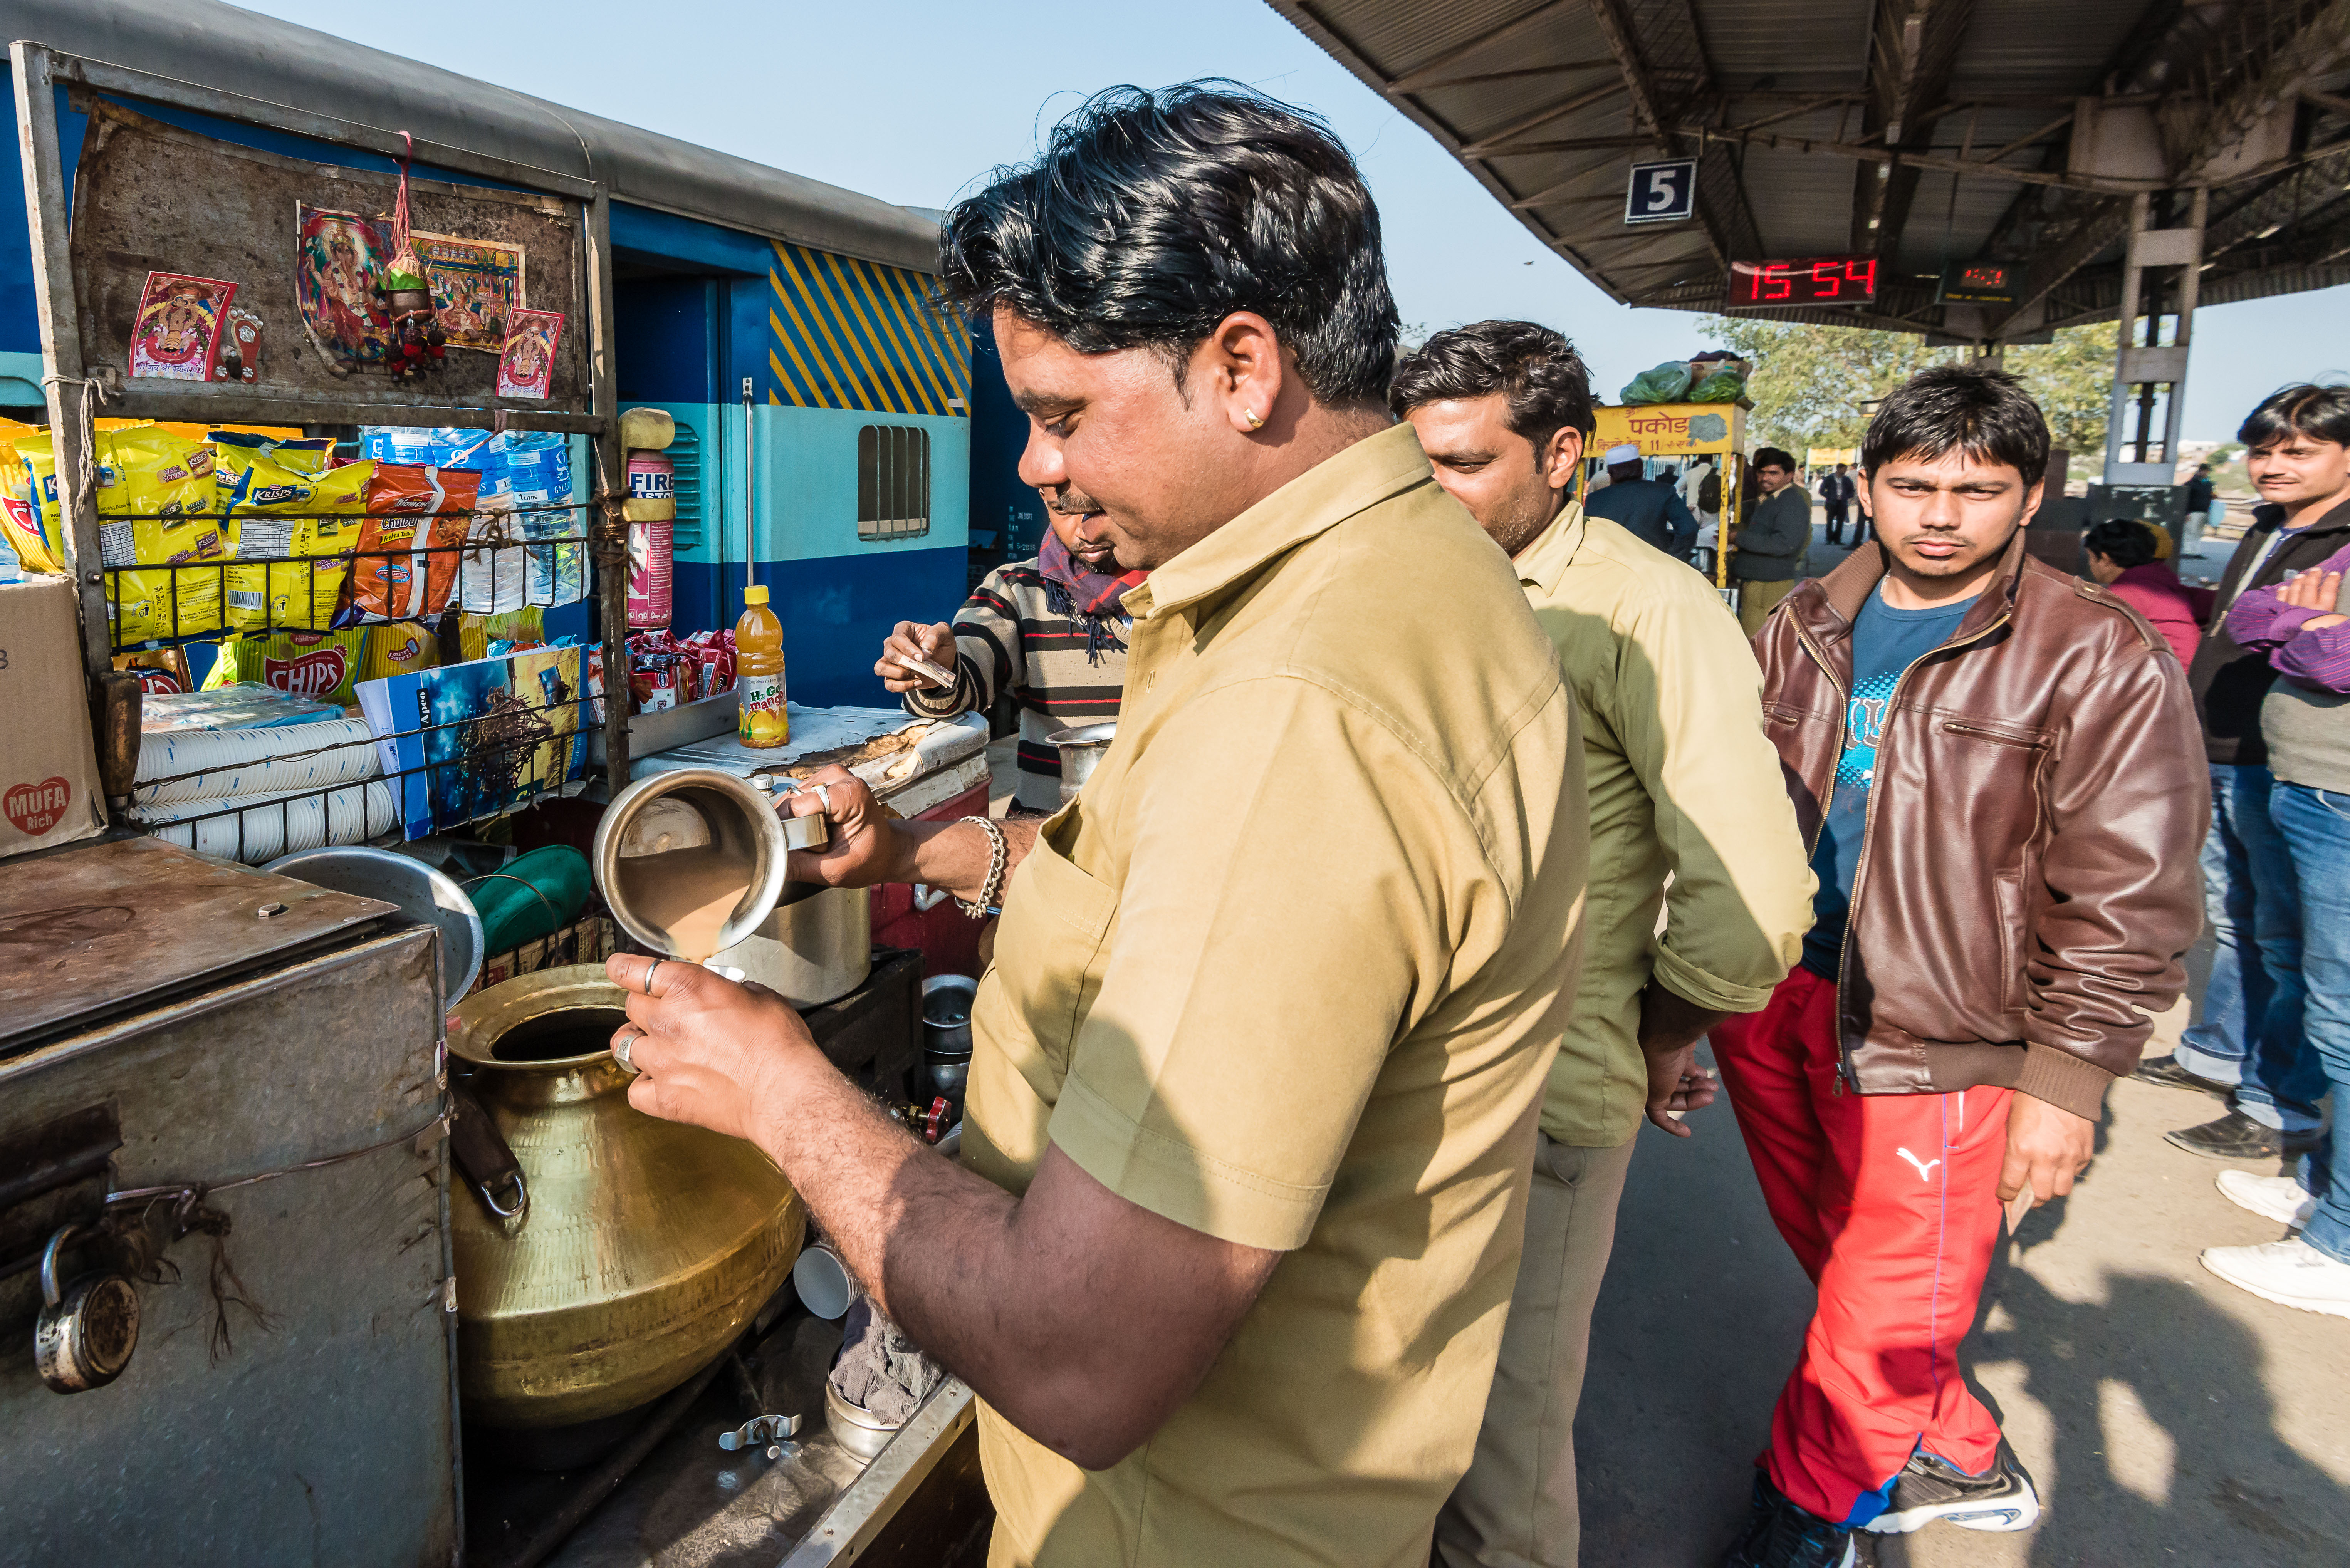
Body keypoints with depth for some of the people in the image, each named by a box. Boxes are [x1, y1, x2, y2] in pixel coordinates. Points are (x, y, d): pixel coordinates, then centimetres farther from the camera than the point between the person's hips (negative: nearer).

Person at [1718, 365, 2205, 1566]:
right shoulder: (1803, 628, 6)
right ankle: (1955, 1460, 44)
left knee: (1882, 1320, 6)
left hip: (1927, 1040, -5)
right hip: (1770, 1005, 6)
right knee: (1830, 1257, 20)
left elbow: (2126, 898, -8)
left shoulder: (2101, 663, -8)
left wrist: (2067, 1078, -10)